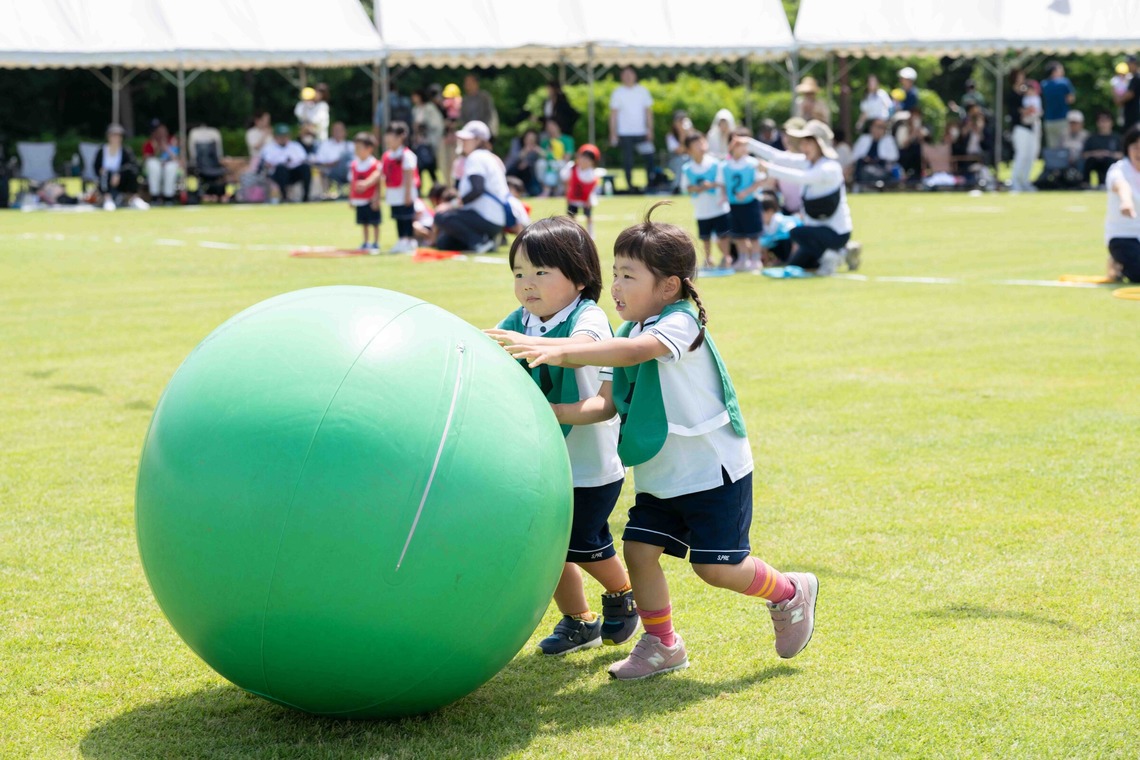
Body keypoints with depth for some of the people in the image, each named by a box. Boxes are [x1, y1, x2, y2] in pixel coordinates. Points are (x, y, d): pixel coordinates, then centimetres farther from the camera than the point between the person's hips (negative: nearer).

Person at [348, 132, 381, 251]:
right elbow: (351, 183, 10)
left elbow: (378, 184, -11)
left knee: (374, 222, 2)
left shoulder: (375, 165, -12)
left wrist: (376, 198, -15)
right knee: (364, 222, 13)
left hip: (371, 201, -5)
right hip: (359, 201, 5)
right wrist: (350, 198, 11)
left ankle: (376, 243, 9)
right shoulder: (353, 165, 5)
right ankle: (366, 243, 23)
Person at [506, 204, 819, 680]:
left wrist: (562, 352, -48)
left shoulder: (681, 324, -19)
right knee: (639, 549, -1)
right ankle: (661, 644, 16)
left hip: (713, 469, -8)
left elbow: (634, 351, -40)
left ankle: (790, 594, 22)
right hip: (659, 475, 8)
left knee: (717, 567, -5)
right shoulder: (630, 333, 6)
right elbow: (610, 404, 3)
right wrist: (554, 412, -12)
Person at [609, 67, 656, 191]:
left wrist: (650, 130, 0)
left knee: (649, 158, -8)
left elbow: (648, 111, 8)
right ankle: (629, 185, 9)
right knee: (627, 161, 0)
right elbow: (613, 114, 2)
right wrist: (613, 133, -3)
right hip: (625, 133, -1)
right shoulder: (618, 92, 3)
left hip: (641, 132, 1)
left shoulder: (642, 91, 6)